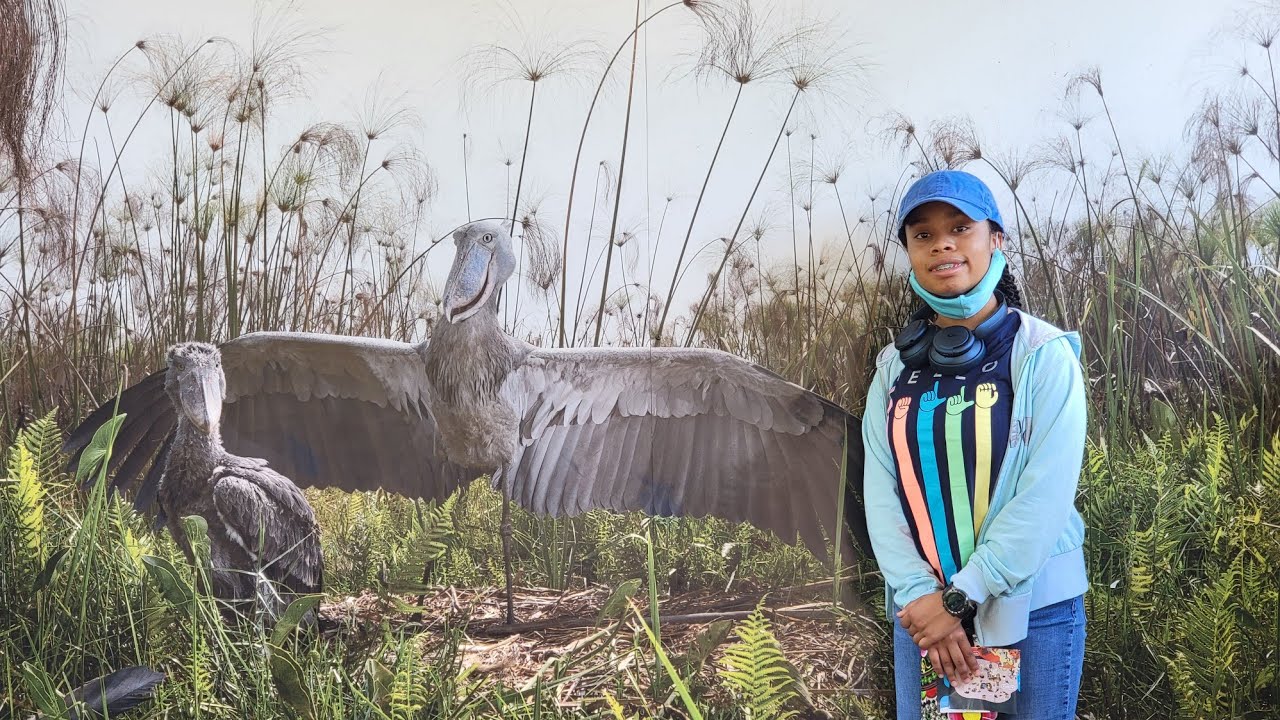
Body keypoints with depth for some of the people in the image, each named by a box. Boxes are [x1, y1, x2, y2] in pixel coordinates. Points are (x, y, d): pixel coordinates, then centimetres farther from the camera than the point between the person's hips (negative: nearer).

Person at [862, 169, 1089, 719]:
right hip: (922, 610, 3)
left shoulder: (1044, 354, -8)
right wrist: (920, 596, -14)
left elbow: (1046, 495, -15)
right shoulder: (895, 365, 5)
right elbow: (881, 494, -1)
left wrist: (960, 597, -16)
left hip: (1032, 609, -3)